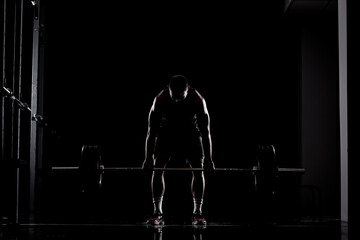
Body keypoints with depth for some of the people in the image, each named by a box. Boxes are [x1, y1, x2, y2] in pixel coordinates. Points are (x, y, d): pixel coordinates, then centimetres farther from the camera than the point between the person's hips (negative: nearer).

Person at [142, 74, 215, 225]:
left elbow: (205, 131, -22)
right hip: (167, 132, 0)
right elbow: (152, 131, -23)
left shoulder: (198, 101, -29)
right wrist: (148, 158, -24)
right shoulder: (160, 100, -29)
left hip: (190, 132, 0)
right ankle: (157, 213, -7)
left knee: (198, 170, -11)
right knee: (157, 169, -12)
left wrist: (208, 160, -23)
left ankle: (198, 213, -1)